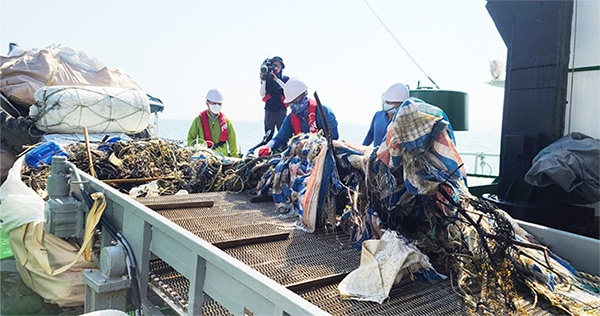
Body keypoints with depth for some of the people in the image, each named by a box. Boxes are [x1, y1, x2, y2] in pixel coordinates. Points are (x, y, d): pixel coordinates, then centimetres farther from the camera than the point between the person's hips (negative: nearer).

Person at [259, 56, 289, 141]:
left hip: (281, 110, -1)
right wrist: (263, 81, -14)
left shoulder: (285, 79, 9)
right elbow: (262, 94, -1)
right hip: (269, 110, 1)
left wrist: (277, 79, -16)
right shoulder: (267, 78, 8)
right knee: (268, 135, 1)